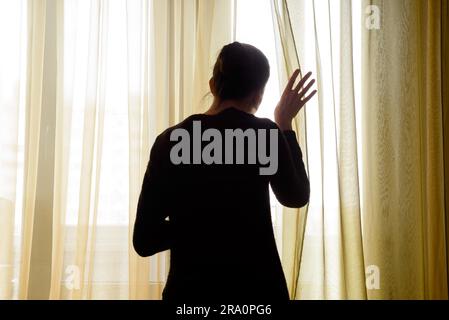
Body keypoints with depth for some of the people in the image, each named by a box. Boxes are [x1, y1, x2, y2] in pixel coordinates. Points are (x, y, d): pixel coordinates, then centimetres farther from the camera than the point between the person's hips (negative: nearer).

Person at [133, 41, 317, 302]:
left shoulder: (169, 140, -2)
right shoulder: (263, 133, -9)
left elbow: (144, 240, 0)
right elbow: (296, 196, 10)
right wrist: (285, 125, 13)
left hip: (188, 291, 2)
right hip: (256, 289, -2)